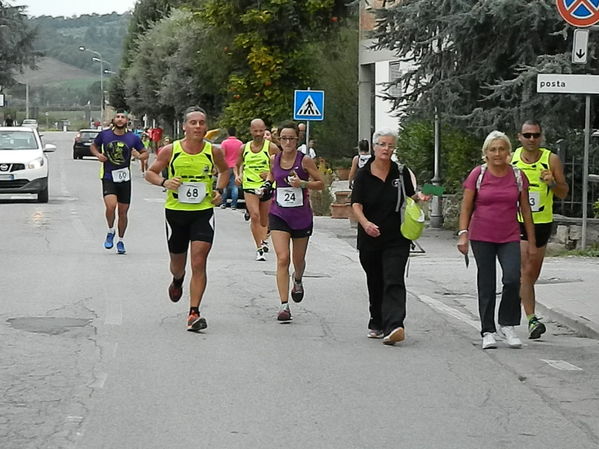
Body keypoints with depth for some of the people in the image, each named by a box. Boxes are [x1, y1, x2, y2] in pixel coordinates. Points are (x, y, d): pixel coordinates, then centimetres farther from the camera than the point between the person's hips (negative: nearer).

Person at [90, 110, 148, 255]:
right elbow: (93, 146, 16)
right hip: (108, 178, -2)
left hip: (125, 179, 2)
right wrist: (98, 155, -5)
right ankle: (110, 232, 4)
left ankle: (121, 241, 26)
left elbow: (145, 153, 10)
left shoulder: (133, 138, -1)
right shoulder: (104, 134, -1)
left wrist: (139, 156, -13)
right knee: (111, 206, -23)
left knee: (123, 211, 7)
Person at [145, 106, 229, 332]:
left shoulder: (213, 151, -3)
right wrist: (164, 182, -15)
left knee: (199, 263, -13)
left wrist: (219, 190, 1)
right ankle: (177, 282, 54)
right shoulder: (171, 150, -7)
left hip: (203, 212, -1)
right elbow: (150, 173, 5)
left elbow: (224, 170, 18)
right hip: (175, 211, 1)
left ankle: (194, 313, -10)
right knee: (178, 264, 16)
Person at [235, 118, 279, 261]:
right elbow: (237, 165, 20)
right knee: (255, 216, -17)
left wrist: (271, 173, -16)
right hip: (249, 186, 0)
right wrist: (237, 176, 0)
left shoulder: (271, 147, -3)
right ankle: (260, 248, -15)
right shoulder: (244, 148, 6)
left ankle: (262, 241, 37)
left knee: (264, 220, 13)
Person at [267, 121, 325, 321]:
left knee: (298, 259, 14)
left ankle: (298, 280, 52)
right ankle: (284, 305, -14)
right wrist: (267, 184, 4)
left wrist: (303, 183, -19)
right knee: (282, 258, -13)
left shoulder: (305, 160, -9)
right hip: (278, 215, 1)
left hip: (301, 216, -1)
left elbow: (321, 183, -4)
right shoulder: (274, 159, 1)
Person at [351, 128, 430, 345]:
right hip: (370, 238, 1)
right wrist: (365, 223, -28)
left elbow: (410, 197, 16)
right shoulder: (363, 174, -1)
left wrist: (419, 196, -7)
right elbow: (356, 205, -9)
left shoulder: (401, 172, 3)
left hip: (396, 239, -1)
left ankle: (393, 326, -27)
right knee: (375, 284, 13)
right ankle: (377, 324, 31)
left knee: (393, 282, -15)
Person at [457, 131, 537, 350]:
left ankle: (507, 325, 3)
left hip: (509, 237, 1)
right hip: (482, 237, -1)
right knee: (486, 285, 1)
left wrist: (531, 241, 8)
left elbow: (525, 210, 10)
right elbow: (466, 208, 1)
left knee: (512, 279, -16)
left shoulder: (518, 176, 4)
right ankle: (488, 331, 11)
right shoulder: (478, 175, -1)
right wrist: (463, 234, -10)